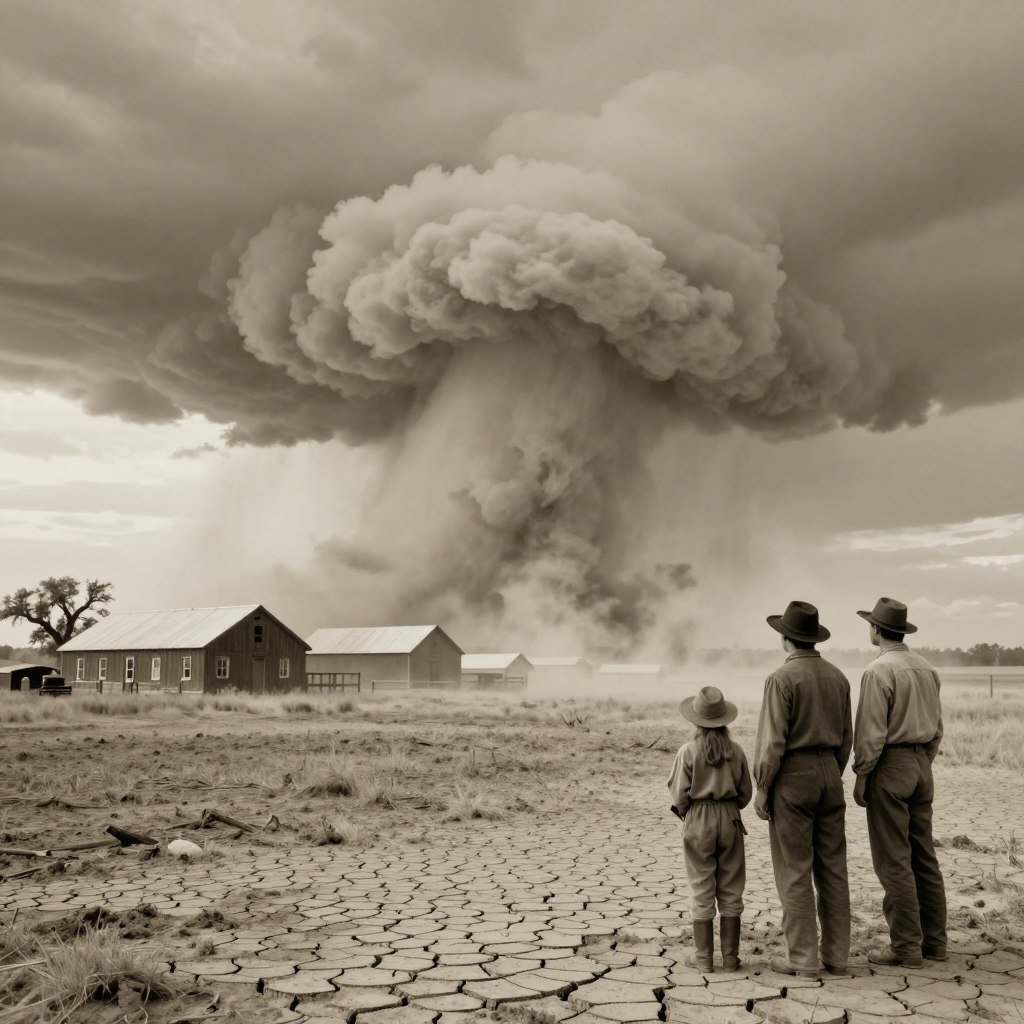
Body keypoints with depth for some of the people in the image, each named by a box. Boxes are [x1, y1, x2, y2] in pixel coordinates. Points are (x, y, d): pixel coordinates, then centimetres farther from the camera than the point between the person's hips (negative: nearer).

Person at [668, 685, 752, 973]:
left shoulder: (688, 752, -12)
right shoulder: (735, 750, -3)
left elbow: (679, 794, -9)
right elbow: (745, 792, 2)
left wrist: (684, 813, 11)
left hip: (698, 822, -2)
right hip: (730, 819, 3)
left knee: (702, 891, 6)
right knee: (730, 890, 11)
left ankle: (704, 957, 11)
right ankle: (730, 957, 15)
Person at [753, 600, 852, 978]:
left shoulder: (782, 678, -13)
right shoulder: (837, 677, 8)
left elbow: (773, 740, -16)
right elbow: (845, 738, 12)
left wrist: (761, 788, -9)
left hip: (792, 777, -6)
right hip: (829, 773, 7)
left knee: (795, 872, 0)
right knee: (832, 868, 10)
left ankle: (803, 958, 3)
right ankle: (836, 954, 14)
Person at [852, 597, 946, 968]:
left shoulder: (879, 671, -14)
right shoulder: (927, 669, 9)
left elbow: (871, 733, -17)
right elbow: (937, 728, 14)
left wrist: (860, 776, -9)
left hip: (889, 766, -8)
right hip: (921, 764, 8)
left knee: (893, 862, -2)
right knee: (924, 857, 12)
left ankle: (906, 947, 1)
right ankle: (934, 941, 17)